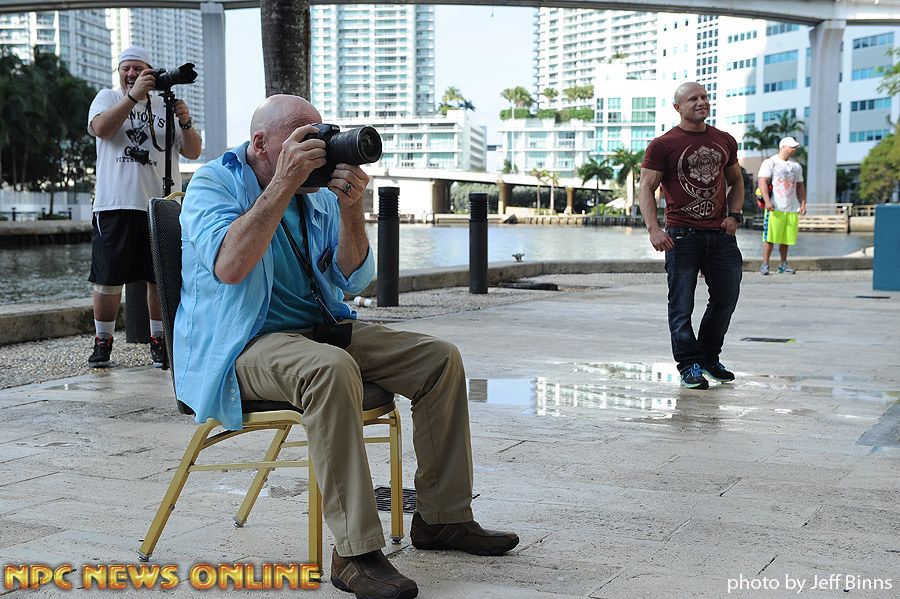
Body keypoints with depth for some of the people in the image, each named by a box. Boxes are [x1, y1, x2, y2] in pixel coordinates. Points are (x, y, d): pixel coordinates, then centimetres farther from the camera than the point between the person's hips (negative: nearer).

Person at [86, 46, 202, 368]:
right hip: (115, 205, -2)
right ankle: (103, 342, 11)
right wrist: (133, 95, -17)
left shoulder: (165, 105, 15)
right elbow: (101, 128, -11)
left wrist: (186, 123, -10)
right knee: (108, 279, -1)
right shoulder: (107, 98, 11)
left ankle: (158, 341, 14)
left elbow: (192, 152, 10)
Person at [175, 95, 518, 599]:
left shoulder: (317, 193, 11)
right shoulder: (216, 183, -6)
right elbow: (229, 266, -26)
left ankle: (443, 518, 5)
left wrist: (350, 209, -11)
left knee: (440, 359, -4)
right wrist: (284, 184, -24)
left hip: (325, 328, 7)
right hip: (245, 345, -7)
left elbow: (353, 280, 4)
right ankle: (356, 553, -35)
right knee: (332, 368, -38)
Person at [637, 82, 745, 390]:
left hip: (721, 234, 5)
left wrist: (734, 215, 7)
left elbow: (736, 181, 23)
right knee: (682, 304, -1)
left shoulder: (725, 141, 12)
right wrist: (654, 229, -18)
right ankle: (690, 364, 10)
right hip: (682, 236, -5)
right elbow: (646, 188, -6)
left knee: (727, 297, 9)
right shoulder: (662, 145, -3)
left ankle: (709, 357, 27)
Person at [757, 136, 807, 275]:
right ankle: (765, 264, -3)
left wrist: (803, 204, 12)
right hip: (774, 207, -5)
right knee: (770, 236, -8)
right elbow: (762, 181, -9)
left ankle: (783, 264, 16)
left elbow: (800, 186, 23)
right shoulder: (770, 162, 0)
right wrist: (767, 201, -20)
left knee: (786, 238, 7)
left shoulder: (796, 165, 19)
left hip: (792, 208, 5)